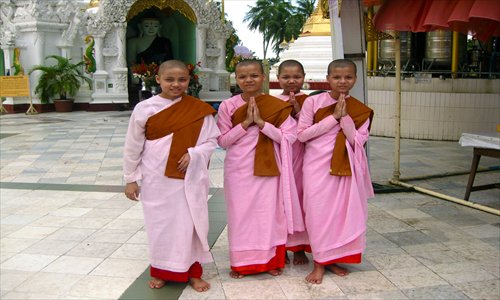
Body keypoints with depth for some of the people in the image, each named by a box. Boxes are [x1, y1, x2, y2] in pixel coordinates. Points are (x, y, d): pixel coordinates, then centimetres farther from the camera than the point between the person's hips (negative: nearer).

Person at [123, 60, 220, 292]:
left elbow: (211, 141, 1)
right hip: (156, 179, 0)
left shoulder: (199, 109, -3)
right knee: (159, 224, 10)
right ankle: (162, 271, 29)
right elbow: (132, 147, 3)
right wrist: (131, 179, 5)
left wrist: (193, 154, -17)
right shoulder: (145, 109, -3)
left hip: (189, 177, 0)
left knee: (190, 224, 6)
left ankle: (192, 271, 24)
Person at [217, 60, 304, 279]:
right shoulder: (228, 106, -3)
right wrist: (245, 123, -15)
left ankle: (272, 260, 23)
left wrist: (261, 122, -17)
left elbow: (289, 137, -9)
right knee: (240, 213, 7)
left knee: (269, 213, 7)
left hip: (268, 168, 0)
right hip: (239, 169, 0)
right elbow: (223, 141, -4)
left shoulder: (277, 105, -3)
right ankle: (241, 262, 20)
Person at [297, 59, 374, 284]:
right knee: (319, 211, 0)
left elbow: (358, 142, -5)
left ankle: (333, 258, 24)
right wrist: (333, 117, -13)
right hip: (317, 165, -2)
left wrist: (345, 116, -14)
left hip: (345, 167, 3)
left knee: (342, 211, 7)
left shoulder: (360, 110, 2)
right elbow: (301, 134, -10)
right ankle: (320, 262, 13)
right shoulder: (313, 102, -5)